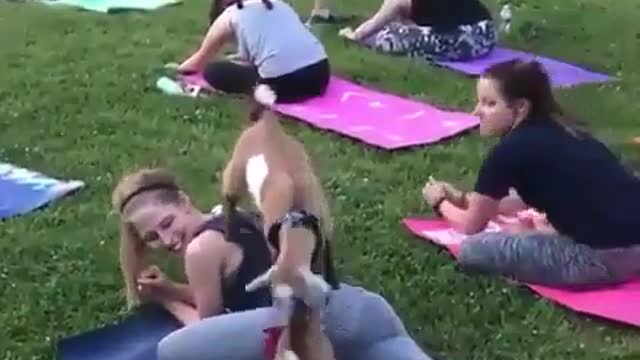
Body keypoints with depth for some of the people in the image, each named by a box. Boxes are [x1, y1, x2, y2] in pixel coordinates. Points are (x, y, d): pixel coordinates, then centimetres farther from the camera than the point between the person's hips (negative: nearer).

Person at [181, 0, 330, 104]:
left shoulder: (228, 16, 14)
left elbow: (200, 61, 30)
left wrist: (178, 69, 49)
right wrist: (235, 58, 51)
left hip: (284, 83, -7)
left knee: (212, 71, 12)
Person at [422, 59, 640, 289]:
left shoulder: (511, 150, -8)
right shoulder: (555, 132, 16)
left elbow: (472, 226, 7)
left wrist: (441, 203, 27)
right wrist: (464, 199, 34)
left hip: (607, 256, -10)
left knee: (472, 251, -6)